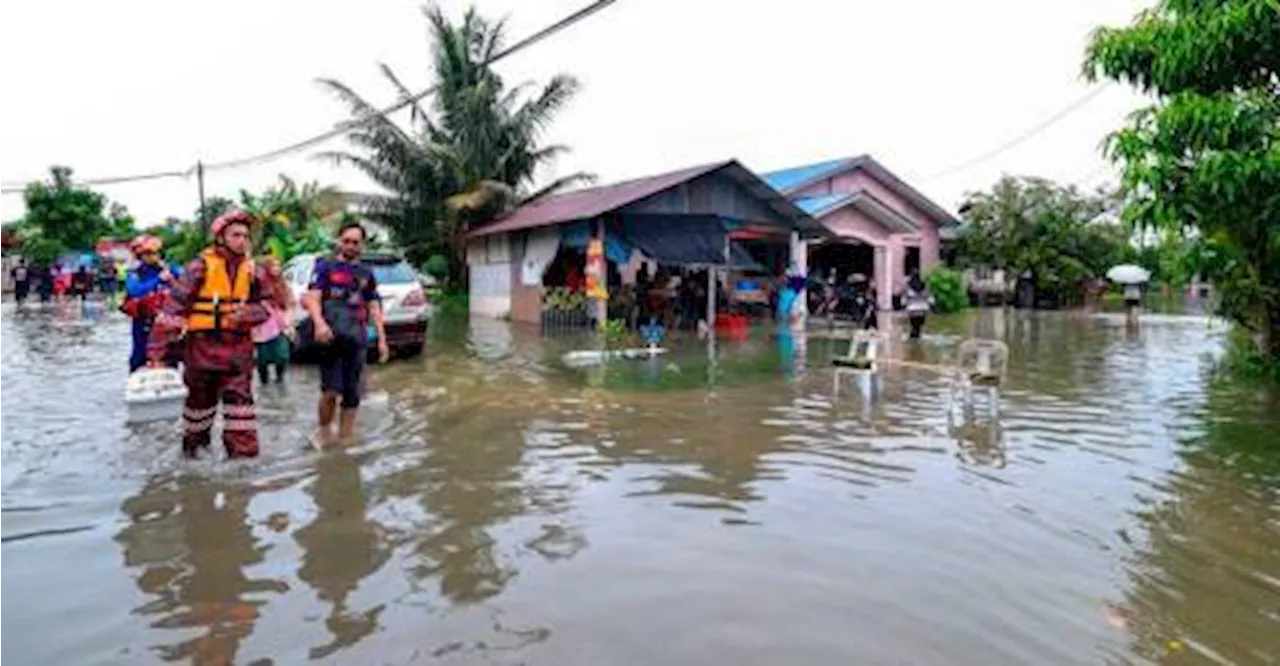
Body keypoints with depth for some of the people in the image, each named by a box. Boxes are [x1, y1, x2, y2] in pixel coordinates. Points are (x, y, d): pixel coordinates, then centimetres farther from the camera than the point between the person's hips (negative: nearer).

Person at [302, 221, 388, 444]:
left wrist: (382, 339, 11)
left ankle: (345, 438, 15)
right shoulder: (326, 267, 5)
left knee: (352, 394, 5)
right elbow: (312, 298, -7)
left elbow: (374, 308, 19)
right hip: (331, 338, -4)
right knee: (331, 390, -11)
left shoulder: (366, 273, 18)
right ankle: (324, 432, 11)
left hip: (357, 340, 4)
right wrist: (319, 323, -26)